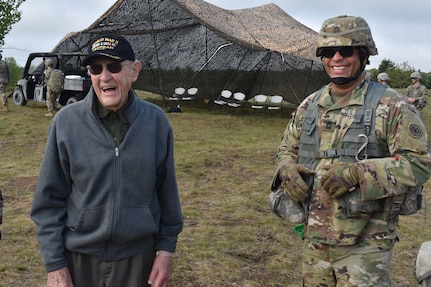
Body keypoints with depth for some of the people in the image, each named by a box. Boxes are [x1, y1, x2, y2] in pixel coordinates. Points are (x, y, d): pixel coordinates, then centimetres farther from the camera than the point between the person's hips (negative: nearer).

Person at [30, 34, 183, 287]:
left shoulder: (156, 121, -6)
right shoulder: (66, 121, -9)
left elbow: (167, 190, 1)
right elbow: (49, 199, -5)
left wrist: (167, 247, 1)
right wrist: (54, 264, -6)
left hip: (138, 256, 1)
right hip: (80, 257, 0)